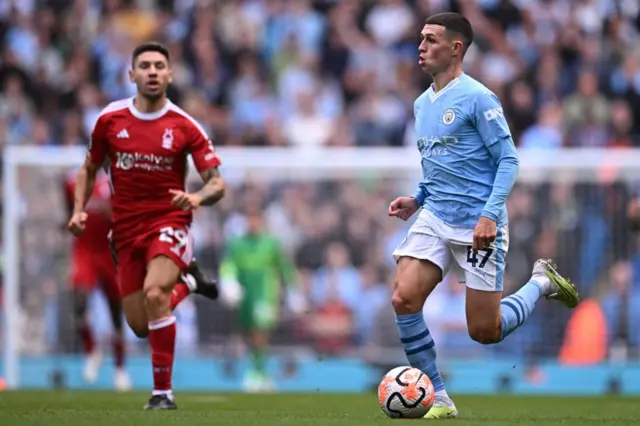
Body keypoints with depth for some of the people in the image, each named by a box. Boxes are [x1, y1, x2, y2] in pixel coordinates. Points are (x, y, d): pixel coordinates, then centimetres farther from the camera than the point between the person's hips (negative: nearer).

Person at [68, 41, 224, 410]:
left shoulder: (185, 127, -8)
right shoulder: (109, 120, 0)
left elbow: (217, 183, -8)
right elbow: (90, 169, 16)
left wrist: (197, 198, -29)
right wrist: (79, 210, 1)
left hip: (169, 223, -4)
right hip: (126, 229, 4)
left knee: (153, 292, -30)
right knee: (140, 326, 4)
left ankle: (163, 391, -20)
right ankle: (184, 285, 37)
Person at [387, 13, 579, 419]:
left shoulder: (477, 98, -11)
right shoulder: (422, 104, 12)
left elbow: (508, 160, -11)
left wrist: (490, 215, -22)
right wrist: (417, 199, 9)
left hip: (477, 228, -7)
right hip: (434, 218, 7)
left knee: (485, 332, -2)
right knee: (404, 299, -14)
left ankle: (542, 283, 26)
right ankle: (438, 399, -4)